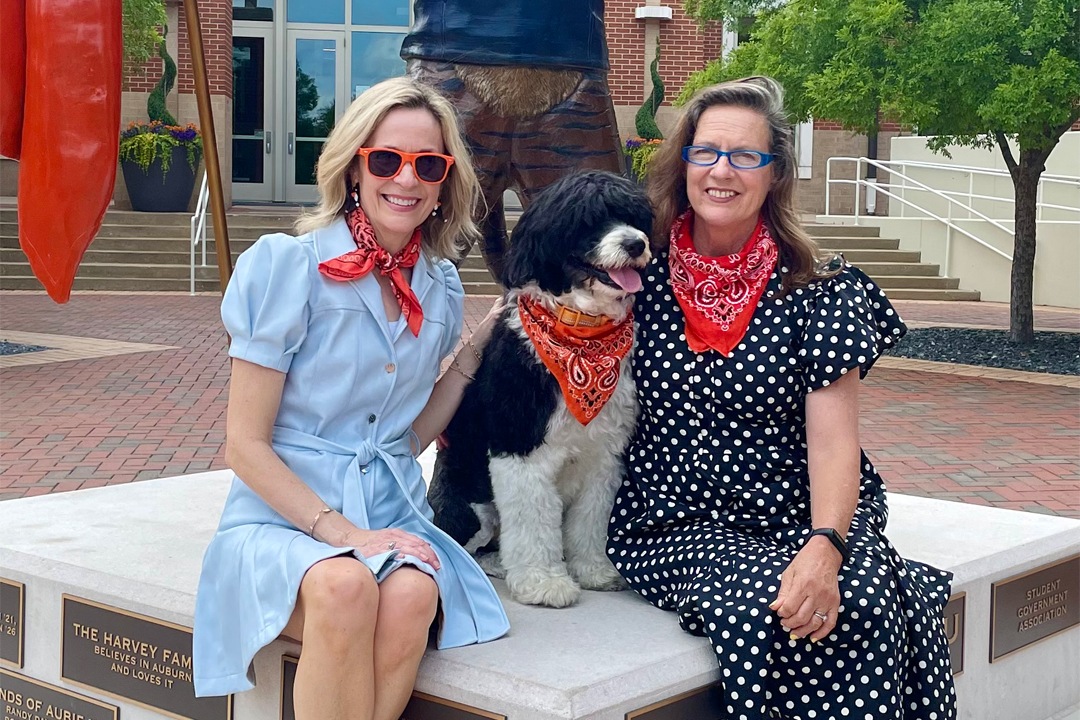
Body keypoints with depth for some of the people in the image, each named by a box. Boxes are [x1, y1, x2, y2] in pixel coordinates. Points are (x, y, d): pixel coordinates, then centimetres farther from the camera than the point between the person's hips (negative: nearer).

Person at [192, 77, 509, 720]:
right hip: (283, 515, -3)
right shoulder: (289, 266, -7)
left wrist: (478, 345, 6)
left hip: (392, 515, 4)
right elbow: (245, 444, -8)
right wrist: (341, 531, -18)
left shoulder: (441, 287, 9)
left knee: (411, 596, -32)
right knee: (346, 586, -36)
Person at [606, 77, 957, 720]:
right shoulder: (642, 275, 5)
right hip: (677, 524, 0)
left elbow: (833, 442, -8)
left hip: (800, 516, 0)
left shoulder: (818, 291, 0)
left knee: (863, 598, -31)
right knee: (755, 601, -31)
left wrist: (825, 547, -25)